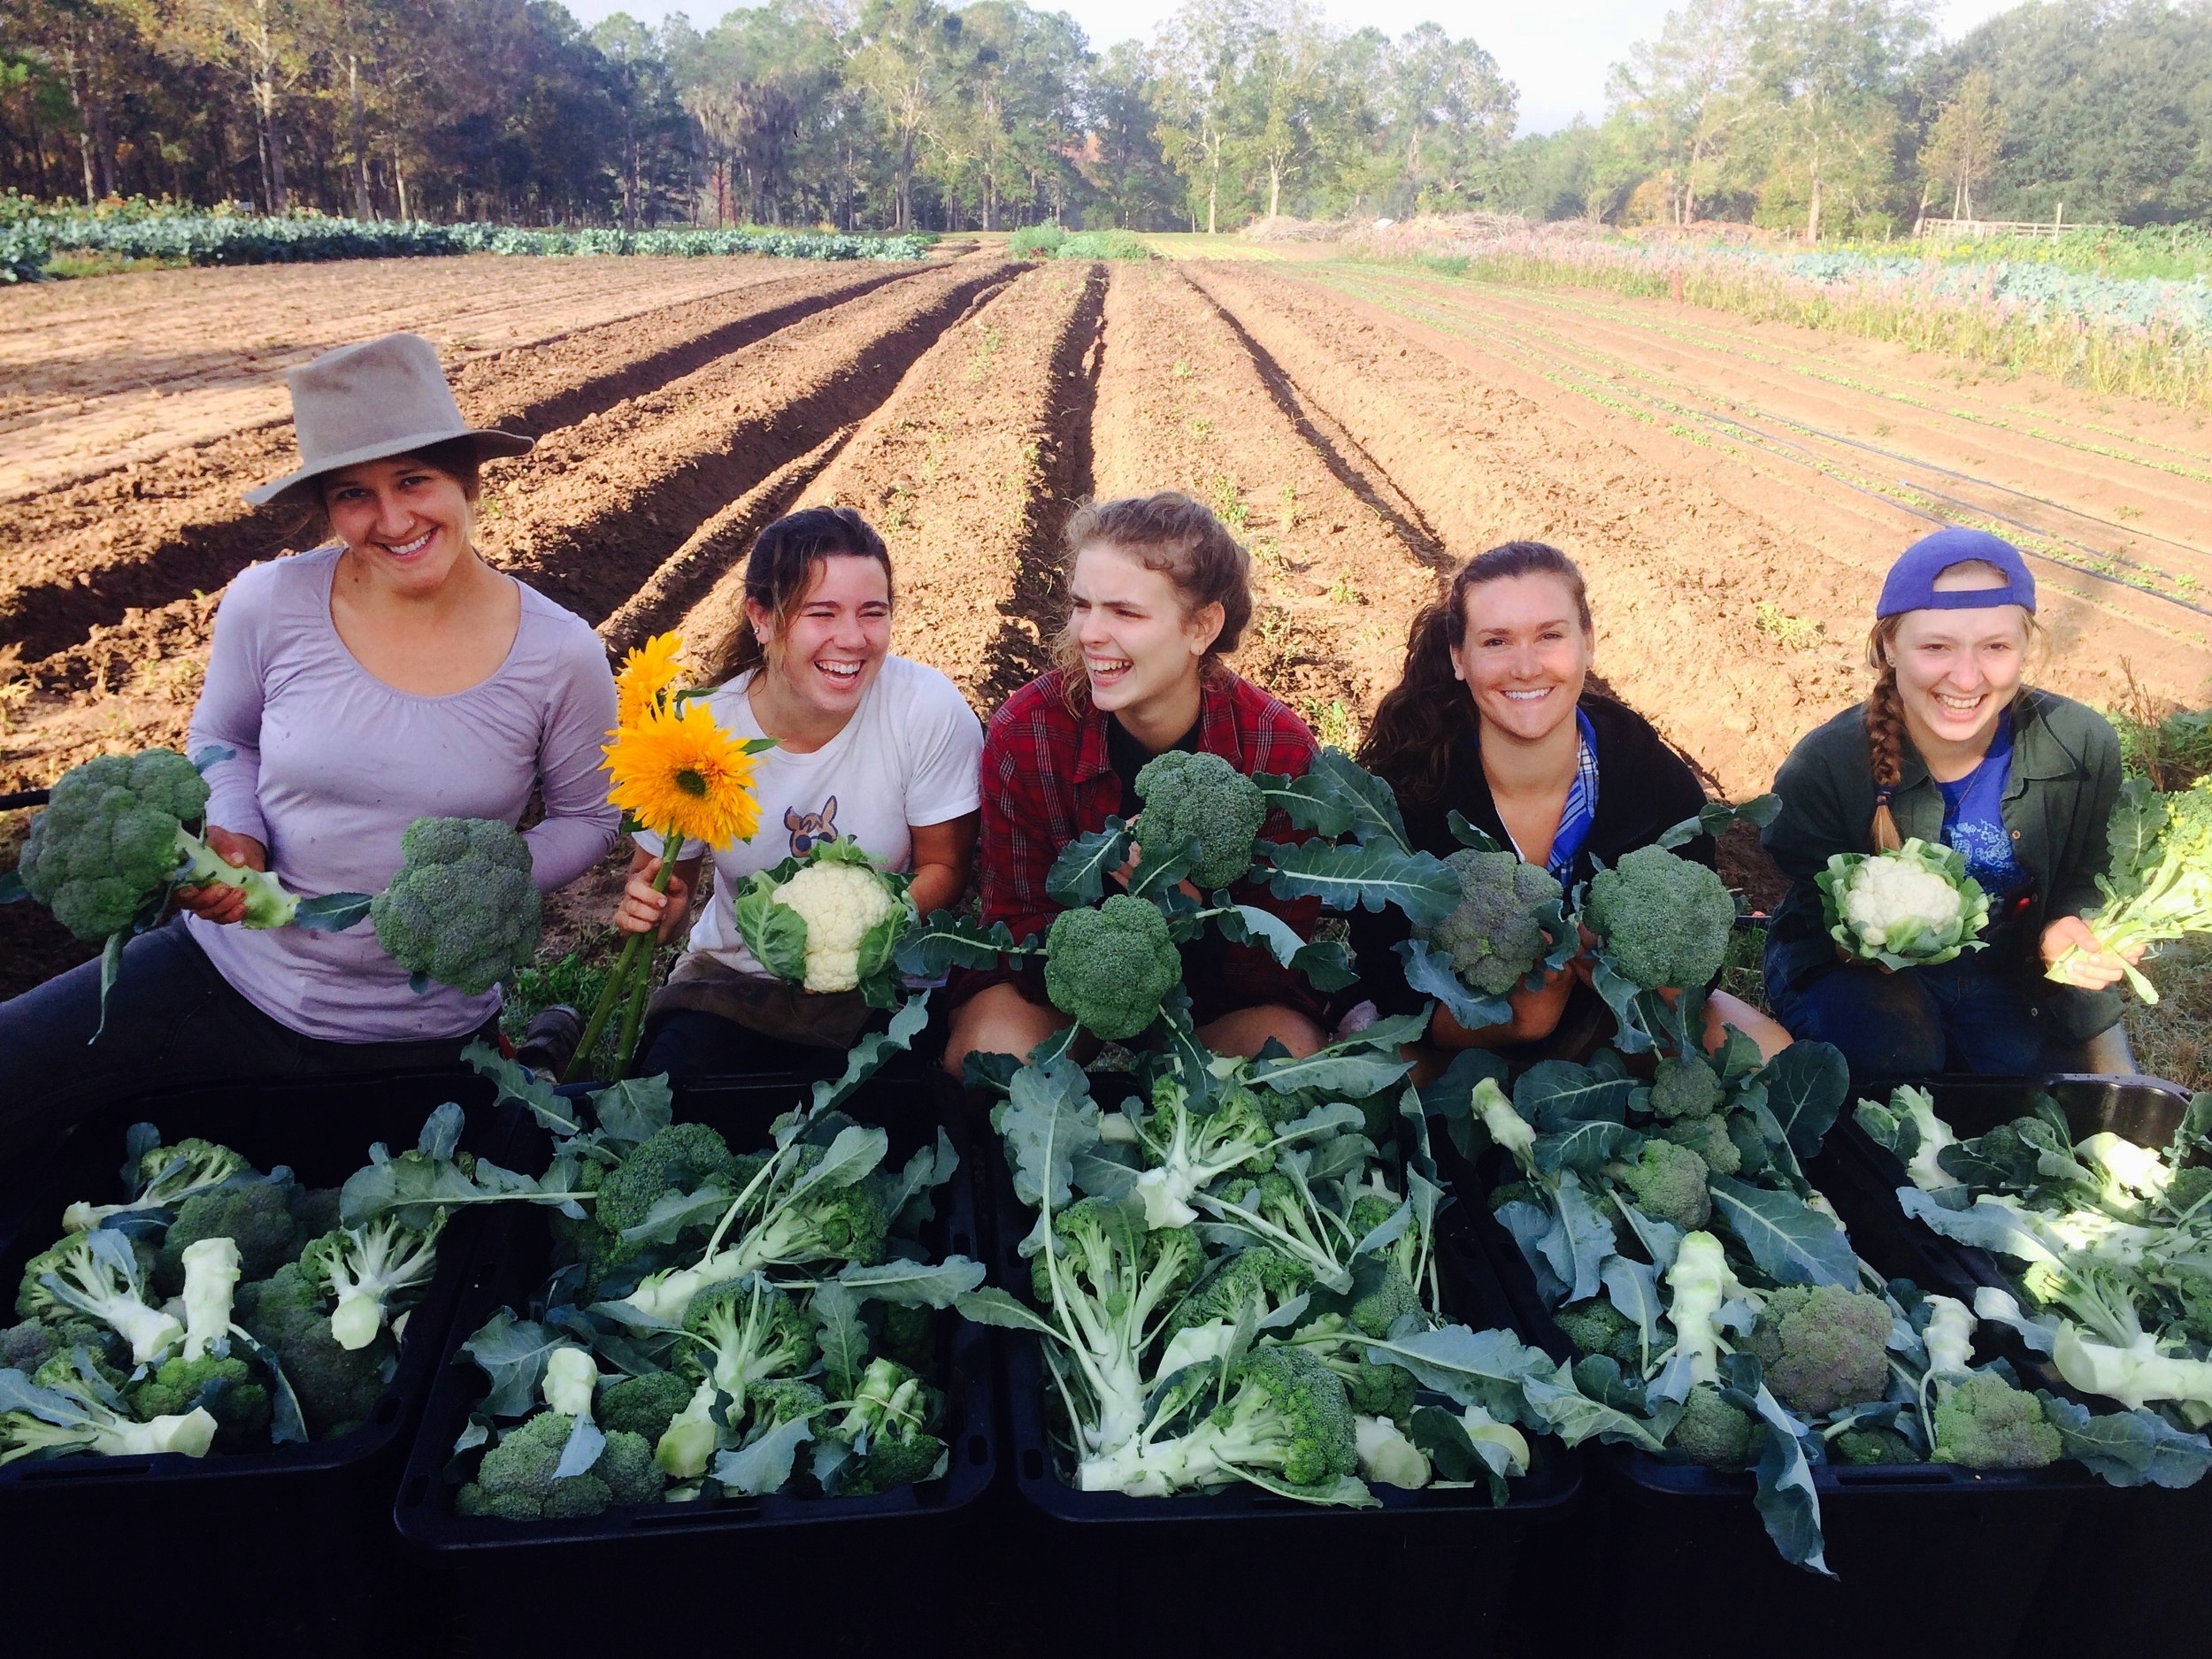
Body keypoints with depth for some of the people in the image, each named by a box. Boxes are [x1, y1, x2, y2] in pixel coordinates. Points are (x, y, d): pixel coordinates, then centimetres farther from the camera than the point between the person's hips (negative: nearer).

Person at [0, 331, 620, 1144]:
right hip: (225, 975, 1)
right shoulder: (269, 604, -11)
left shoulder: (560, 656, -14)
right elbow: (222, 739, 8)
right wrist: (235, 837, -12)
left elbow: (587, 818, 0)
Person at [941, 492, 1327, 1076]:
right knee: (987, 1043, -31)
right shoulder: (1023, 735, -16)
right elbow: (1016, 923, -10)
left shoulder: (1281, 750, -16)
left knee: (1290, 1050, -30)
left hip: (1224, 999, 0)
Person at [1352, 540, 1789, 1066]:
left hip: (1604, 1017, 3)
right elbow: (1388, 989, -20)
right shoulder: (1401, 792, -24)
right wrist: (1517, 1018, -38)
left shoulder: (1661, 785, -17)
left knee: (1766, 1052, -19)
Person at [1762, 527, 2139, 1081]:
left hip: (2007, 973, 3)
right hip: (1853, 971, -3)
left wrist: (2070, 929, -24)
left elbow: (2082, 881, -1)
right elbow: (1820, 908, -14)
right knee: (1902, 1054, -30)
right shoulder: (1823, 766, -24)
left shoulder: (2084, 748, -16)